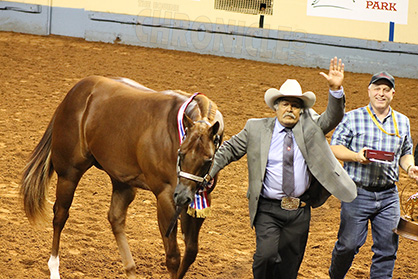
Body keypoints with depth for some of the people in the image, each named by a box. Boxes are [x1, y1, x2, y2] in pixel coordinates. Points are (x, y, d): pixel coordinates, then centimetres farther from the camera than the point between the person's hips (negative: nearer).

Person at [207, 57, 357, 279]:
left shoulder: (309, 125, 6)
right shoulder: (256, 129, 3)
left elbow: (332, 118, -8)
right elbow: (230, 149, 10)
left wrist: (336, 90, -25)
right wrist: (209, 171, 0)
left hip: (300, 211, 2)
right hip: (268, 209, -2)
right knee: (267, 255, -19)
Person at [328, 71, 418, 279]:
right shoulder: (352, 118, 0)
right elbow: (334, 147, -2)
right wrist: (356, 156, -19)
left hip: (388, 195, 3)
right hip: (358, 193, -3)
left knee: (387, 248, 4)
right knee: (348, 244, 1)